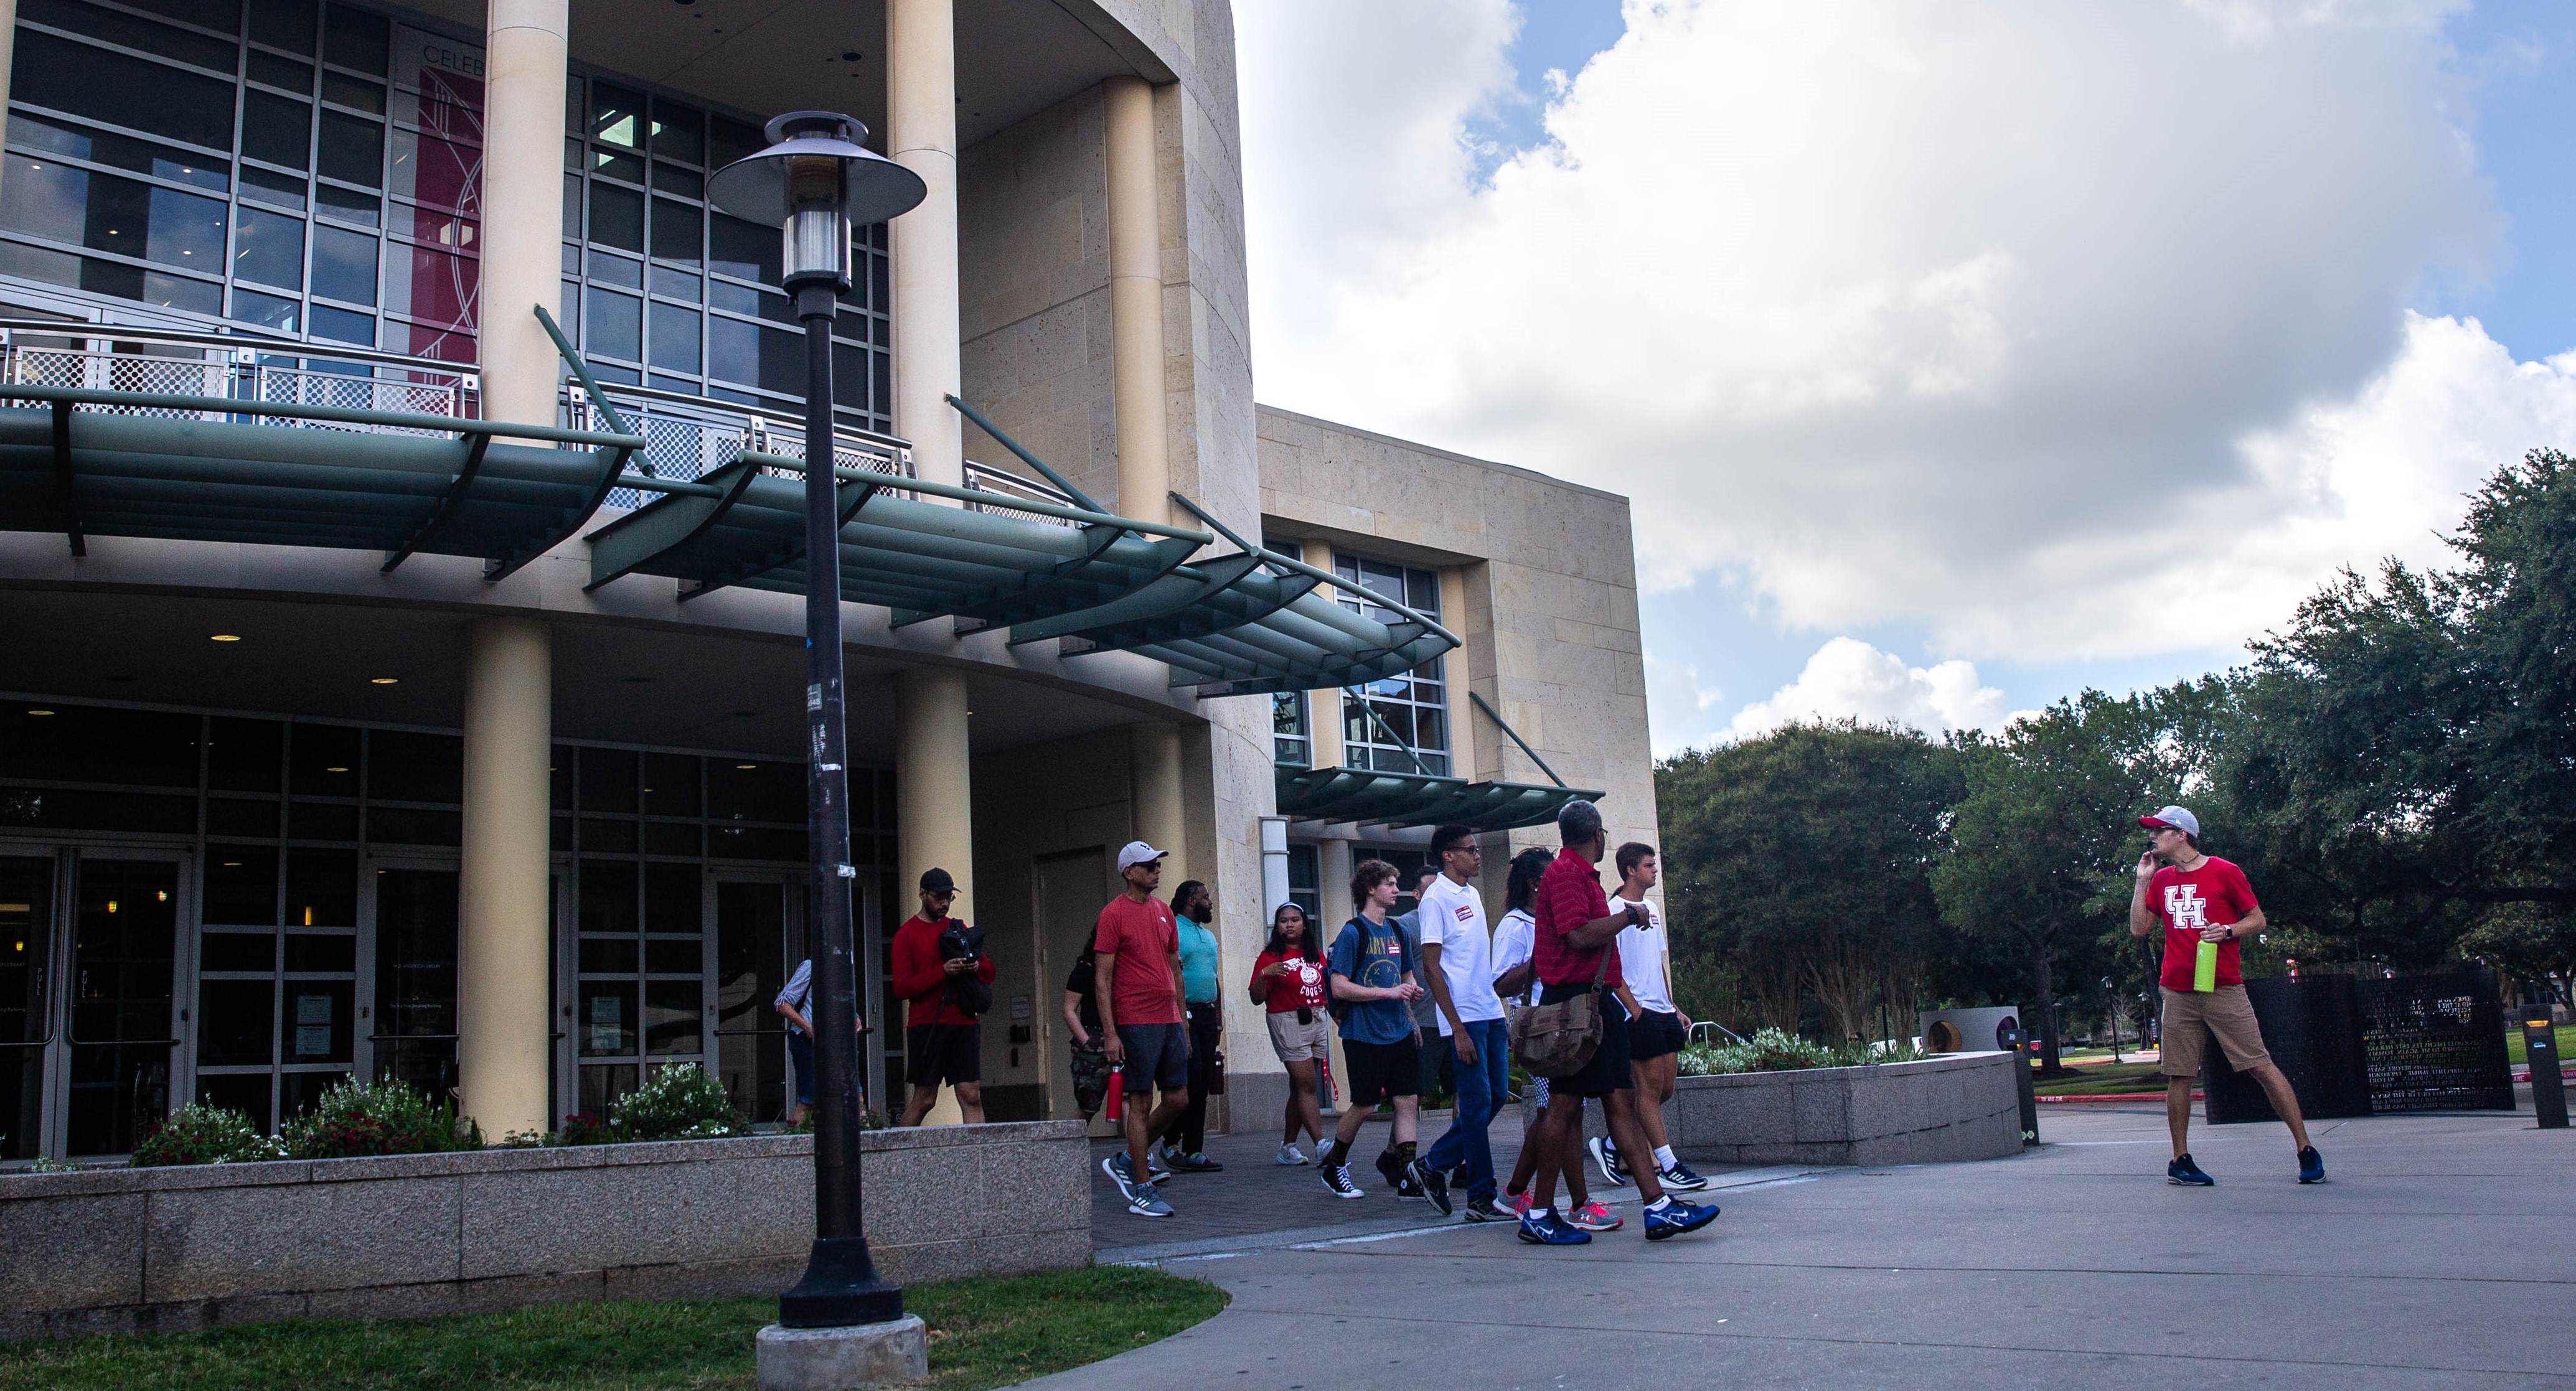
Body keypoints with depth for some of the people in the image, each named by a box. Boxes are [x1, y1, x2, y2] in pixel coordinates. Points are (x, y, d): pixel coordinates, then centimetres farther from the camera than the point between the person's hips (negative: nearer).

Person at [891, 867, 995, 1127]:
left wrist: (976, 967, -3)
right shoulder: (907, 934, 1)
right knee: (924, 1099, 2)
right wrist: (943, 971, -18)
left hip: (964, 1023, 4)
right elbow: (902, 986, -8)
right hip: (926, 1025, -4)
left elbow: (990, 971, 20)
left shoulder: (959, 929, 17)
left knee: (972, 1097, -3)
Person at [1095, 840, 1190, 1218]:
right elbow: (1103, 978, -8)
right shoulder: (1114, 914, -6)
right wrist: (1110, 1033, -13)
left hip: (1170, 1021, 7)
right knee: (1140, 1102, -2)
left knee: (1178, 1100, 7)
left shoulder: (1165, 911, 14)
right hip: (1137, 1023, -7)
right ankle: (1142, 1192, 5)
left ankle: (1127, 1161, 25)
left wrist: (1184, 1023, 17)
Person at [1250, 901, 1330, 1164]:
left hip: (1317, 1021, 6)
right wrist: (1264, 975, -22)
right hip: (1288, 1023, -6)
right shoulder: (1270, 956, -4)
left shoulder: (1316, 954, 13)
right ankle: (1322, 1145, -13)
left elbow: (1326, 988, 23)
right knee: (1307, 1085, -10)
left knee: (1299, 1088, 8)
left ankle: (1288, 1148, 14)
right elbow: (1257, 999, -6)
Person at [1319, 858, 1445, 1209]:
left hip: (1399, 1032, 6)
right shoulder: (1353, 933, -9)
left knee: (1408, 1101, -2)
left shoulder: (1396, 932, 13)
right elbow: (1339, 987, -14)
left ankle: (1407, 1172, -1)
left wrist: (1413, 989, 2)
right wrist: (1389, 992, -18)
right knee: (1364, 1105, 2)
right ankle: (1334, 1166, 21)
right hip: (1364, 1036, -6)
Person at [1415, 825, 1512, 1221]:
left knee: (1495, 1095, 10)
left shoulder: (1473, 894, 16)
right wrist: (1458, 1030, -17)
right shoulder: (1436, 898, -9)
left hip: (1491, 1013, 8)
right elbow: (1432, 969, -13)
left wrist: (1505, 1018, 18)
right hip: (1464, 1017, -8)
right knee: (1477, 1104, -4)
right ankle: (1481, 1198, 4)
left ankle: (1434, 1163, 23)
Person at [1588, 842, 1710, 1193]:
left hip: (1662, 1010, 9)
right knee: (1651, 1085, -5)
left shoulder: (1653, 910, 18)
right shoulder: (1615, 909, -8)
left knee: (1666, 1088, 8)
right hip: (1638, 1011, -9)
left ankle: (1615, 1145, 19)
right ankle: (1667, 1165, 0)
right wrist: (1634, 1007, -18)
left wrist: (1674, 1008, 20)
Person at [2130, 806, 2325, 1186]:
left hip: (2224, 990, -4)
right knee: (2178, 1076, 4)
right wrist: (2142, 880, 7)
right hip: (2178, 994, 4)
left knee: (2261, 1066, -7)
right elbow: (2138, 928, 11)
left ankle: (2306, 1151, 0)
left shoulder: (2225, 872, 0)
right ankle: (2180, 1161, 13)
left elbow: (2257, 919, 3)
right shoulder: (2161, 880, 13)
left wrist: (2228, 931, -15)